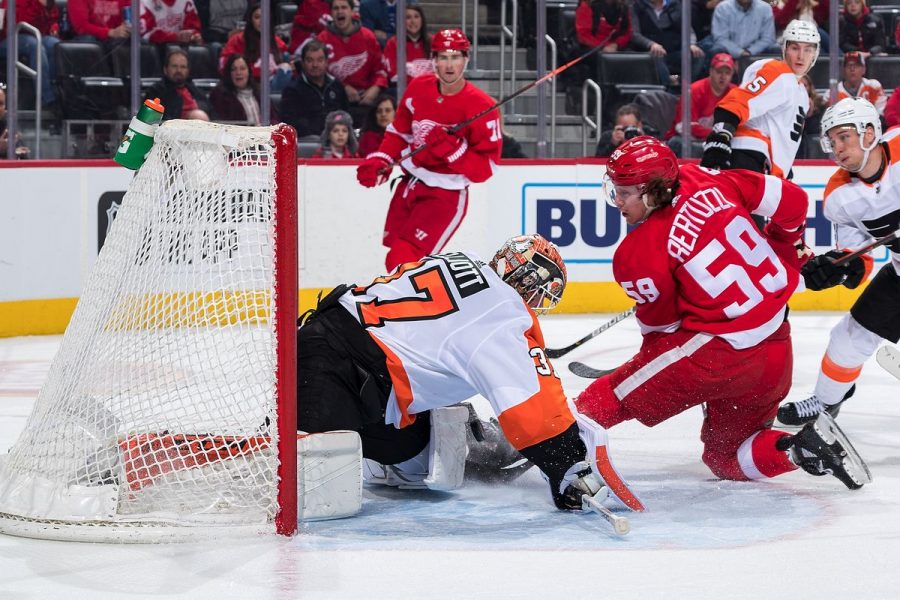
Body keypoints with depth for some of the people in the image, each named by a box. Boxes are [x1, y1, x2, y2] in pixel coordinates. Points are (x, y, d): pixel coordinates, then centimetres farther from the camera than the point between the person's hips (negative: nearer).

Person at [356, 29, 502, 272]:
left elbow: (485, 168, -18)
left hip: (445, 197, -7)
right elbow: (399, 132, 15)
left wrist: (451, 148, -31)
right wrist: (379, 161, 0)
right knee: (397, 255, 17)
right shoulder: (418, 88, -1)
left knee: (401, 262, -19)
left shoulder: (481, 107, -17)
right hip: (409, 186, 7)